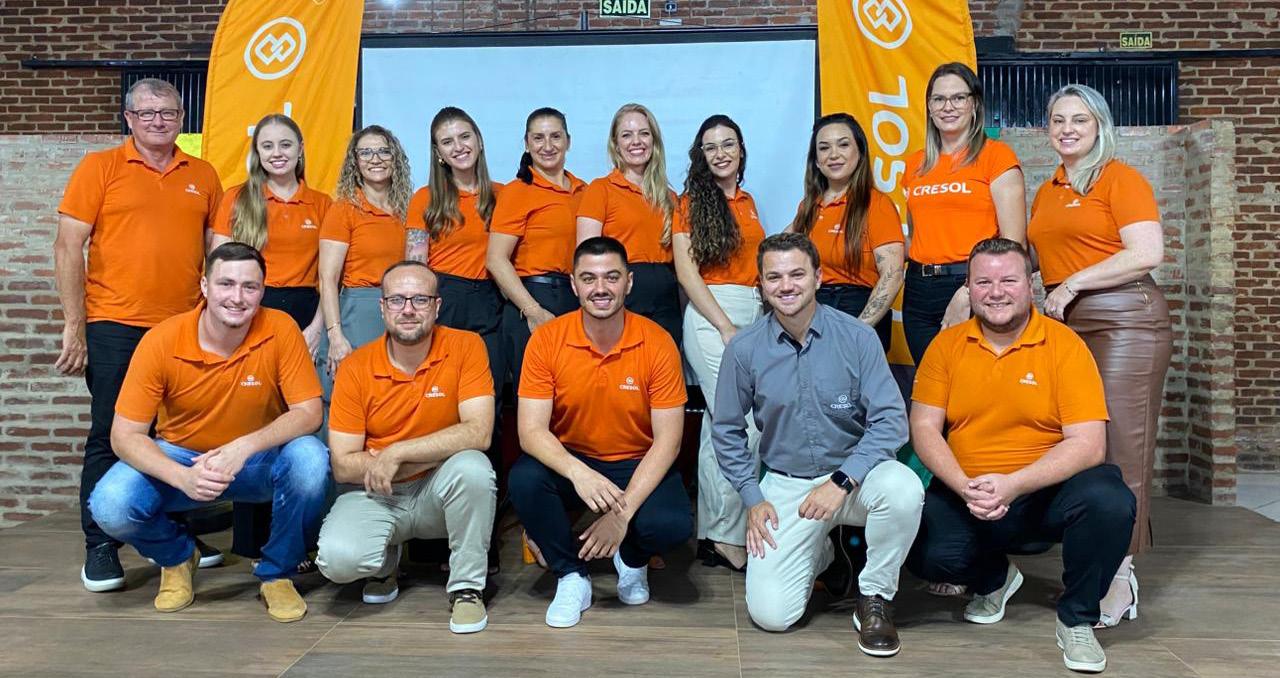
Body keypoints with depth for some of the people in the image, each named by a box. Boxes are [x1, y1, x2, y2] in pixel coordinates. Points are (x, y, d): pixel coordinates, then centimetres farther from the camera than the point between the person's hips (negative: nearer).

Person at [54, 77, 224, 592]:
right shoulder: (99, 167, 1)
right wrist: (74, 327, -8)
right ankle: (100, 550, 13)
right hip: (115, 327, -3)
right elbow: (68, 248, -2)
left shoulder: (203, 176, 10)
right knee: (110, 438, 2)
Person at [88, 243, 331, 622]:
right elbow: (125, 435, -15)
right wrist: (183, 477, -33)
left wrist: (245, 447, -34)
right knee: (110, 506, -26)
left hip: (260, 459, 0)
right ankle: (177, 558, 12)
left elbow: (309, 413, -18)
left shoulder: (280, 330, -18)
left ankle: (276, 574, -5)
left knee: (310, 459, -32)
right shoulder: (161, 342, -17)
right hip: (180, 456, 1)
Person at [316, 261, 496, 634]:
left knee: (472, 467, -33)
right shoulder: (356, 367, -7)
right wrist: (433, 456, -17)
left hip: (439, 493, -1)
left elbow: (478, 433, -21)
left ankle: (467, 587, -10)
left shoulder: (466, 346, -10)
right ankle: (386, 561, 12)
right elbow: (343, 465, -10)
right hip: (375, 495, 1)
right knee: (338, 558, -27)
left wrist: (396, 454, -22)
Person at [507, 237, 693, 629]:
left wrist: (623, 511, -25)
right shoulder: (546, 339, -12)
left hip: (638, 465, -1)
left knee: (671, 525, -29)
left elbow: (668, 440, -14)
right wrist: (578, 472, -37)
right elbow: (531, 430, -16)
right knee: (524, 480, -30)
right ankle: (572, 577, -3)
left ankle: (632, 560, 11)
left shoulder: (657, 343, -14)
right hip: (570, 461, 1)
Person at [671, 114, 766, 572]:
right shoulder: (693, 201, -1)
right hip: (710, 315, -6)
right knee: (746, 426, -12)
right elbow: (686, 270, -8)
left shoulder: (747, 203, 18)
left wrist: (765, 319, 10)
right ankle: (730, 537, -2)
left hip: (753, 314, 6)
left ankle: (713, 533, 16)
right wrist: (725, 327, -14)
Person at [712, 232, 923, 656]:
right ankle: (819, 552, 23)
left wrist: (842, 481, -23)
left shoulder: (856, 336, -9)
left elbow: (891, 420, -12)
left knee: (903, 488, -35)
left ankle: (874, 598, -7)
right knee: (770, 614, -13)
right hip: (784, 484, 1)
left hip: (854, 472, 0)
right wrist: (753, 498, -2)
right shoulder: (744, 349, -6)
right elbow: (727, 431, 6)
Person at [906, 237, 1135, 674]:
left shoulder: (1064, 345, -6)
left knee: (1109, 501, -32)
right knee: (926, 553, -25)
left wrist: (1012, 485, -27)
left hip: (1047, 491, -1)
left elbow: (1088, 444, -14)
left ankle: (1077, 620, -3)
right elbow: (924, 428, -2)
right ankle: (993, 578, 15)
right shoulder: (947, 344, 2)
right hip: (966, 495, 2)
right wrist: (965, 487, -20)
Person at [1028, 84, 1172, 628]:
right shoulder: (1047, 192, 18)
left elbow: (1147, 253, -14)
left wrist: (1072, 284, -11)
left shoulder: (1120, 178, -3)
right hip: (1064, 323, 7)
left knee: (1118, 445, -6)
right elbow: (1036, 256, 26)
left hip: (1123, 319, -7)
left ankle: (1121, 574, 1)